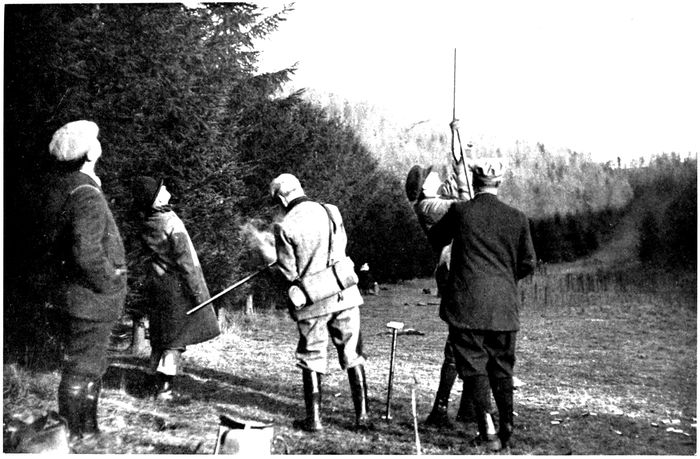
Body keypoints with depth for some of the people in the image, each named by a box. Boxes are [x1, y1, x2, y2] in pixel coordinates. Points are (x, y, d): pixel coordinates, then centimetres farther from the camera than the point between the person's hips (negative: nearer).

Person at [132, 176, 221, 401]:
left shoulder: (147, 226, 5)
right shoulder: (171, 222, -17)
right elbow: (184, 259, -17)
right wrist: (198, 290, -14)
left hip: (156, 282, 8)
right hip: (176, 285, -7)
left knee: (160, 338, 15)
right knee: (177, 339, -2)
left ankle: (156, 383, 22)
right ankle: (165, 389, -3)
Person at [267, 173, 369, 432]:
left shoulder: (285, 227, -11)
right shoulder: (331, 212, -1)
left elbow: (289, 273, -8)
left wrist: (277, 264, 14)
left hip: (313, 302, -2)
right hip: (345, 294, 3)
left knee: (311, 360, 12)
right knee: (353, 356, 12)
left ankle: (314, 419, 17)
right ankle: (362, 415, 16)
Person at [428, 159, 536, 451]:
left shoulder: (460, 211, -5)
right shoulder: (517, 218, 1)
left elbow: (434, 240, 11)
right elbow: (528, 263, 7)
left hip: (466, 304, -2)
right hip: (503, 306, 3)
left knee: (473, 364, 4)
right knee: (502, 367, 15)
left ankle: (486, 425, -8)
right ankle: (506, 428, 21)